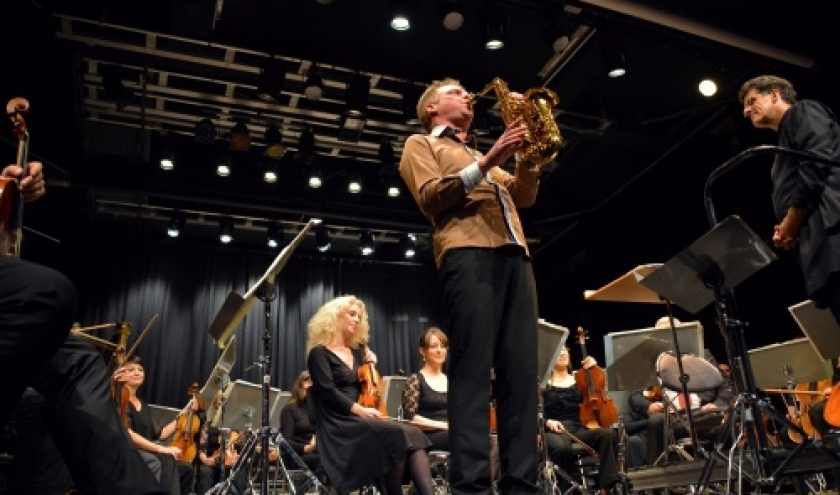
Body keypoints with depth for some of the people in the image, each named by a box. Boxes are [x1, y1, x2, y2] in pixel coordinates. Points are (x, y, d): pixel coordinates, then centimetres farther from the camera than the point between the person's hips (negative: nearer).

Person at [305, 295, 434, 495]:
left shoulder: (356, 352, 21)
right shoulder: (319, 353, -1)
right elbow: (328, 391, -14)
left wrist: (369, 366, 9)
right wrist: (360, 410, -21)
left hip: (360, 419, 7)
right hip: (339, 424, -7)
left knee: (414, 434, -21)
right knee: (399, 434, -31)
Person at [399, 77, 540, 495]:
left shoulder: (482, 153, 37)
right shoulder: (421, 144, 19)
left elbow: (523, 196, 23)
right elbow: (430, 197, -1)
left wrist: (524, 152, 10)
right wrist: (486, 162, -7)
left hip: (514, 255, 6)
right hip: (467, 252, -6)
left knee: (521, 371, -3)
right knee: (474, 369, -15)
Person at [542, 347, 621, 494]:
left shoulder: (577, 378, 19)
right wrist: (548, 422, -16)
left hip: (579, 428, 4)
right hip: (554, 431, -4)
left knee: (608, 433, -28)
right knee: (562, 448, -40)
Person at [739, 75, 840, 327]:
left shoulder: (803, 112, 12)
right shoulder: (785, 144, 35)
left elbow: (818, 161, -7)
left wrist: (791, 221, -5)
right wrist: (786, 230, 8)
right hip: (820, 242, 8)